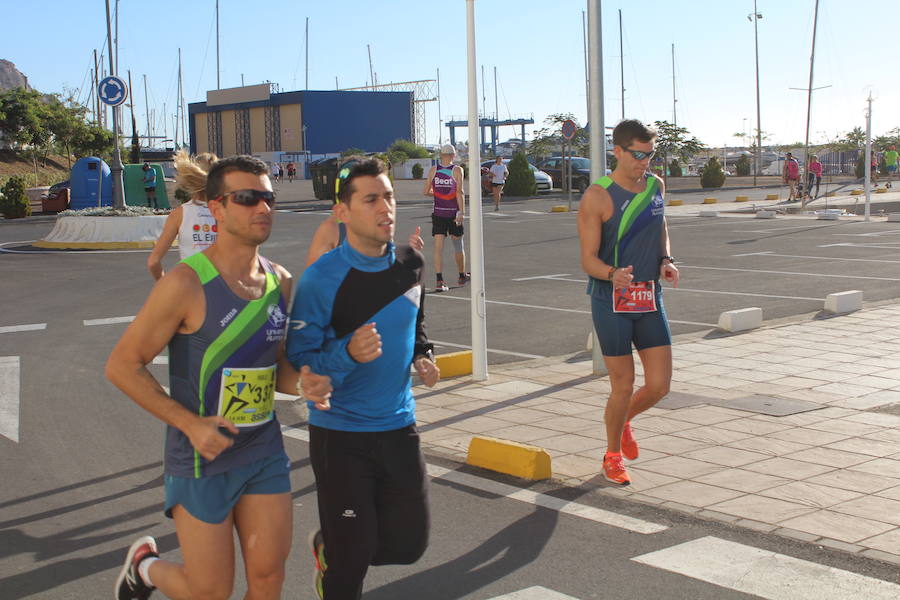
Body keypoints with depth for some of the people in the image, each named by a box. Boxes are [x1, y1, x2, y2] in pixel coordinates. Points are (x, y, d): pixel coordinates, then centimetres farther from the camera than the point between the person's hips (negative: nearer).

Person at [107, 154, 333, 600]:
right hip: (202, 459, -5)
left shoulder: (280, 282, 3)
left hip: (265, 452, 5)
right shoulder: (187, 283, -17)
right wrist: (189, 422, -20)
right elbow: (122, 365, -13)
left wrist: (302, 383, -8)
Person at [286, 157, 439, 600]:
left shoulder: (410, 264, 1)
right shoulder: (320, 279, -17)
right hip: (340, 435, -5)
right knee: (352, 556, 0)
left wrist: (422, 357, 1)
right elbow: (299, 362, -16)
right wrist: (349, 353, -33)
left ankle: (328, 547, 36)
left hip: (398, 426, 5)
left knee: (409, 543, 10)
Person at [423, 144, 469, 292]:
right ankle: (462, 276, 31)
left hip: (438, 213, 1)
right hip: (453, 213, -1)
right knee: (458, 245, 15)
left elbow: (426, 191, 3)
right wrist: (462, 212, -17)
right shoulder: (457, 170, -6)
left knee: (438, 247, -2)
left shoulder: (433, 170, 1)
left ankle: (439, 280, -15)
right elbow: (459, 192, -15)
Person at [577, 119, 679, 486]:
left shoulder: (656, 186, 6)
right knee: (623, 385, 0)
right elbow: (588, 259, -12)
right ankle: (613, 455, 24)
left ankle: (622, 419, 35)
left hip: (649, 297, 5)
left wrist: (666, 260, 3)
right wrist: (613, 274, -33)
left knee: (659, 385, 2)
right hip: (611, 301, -5)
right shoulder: (597, 197, -12)